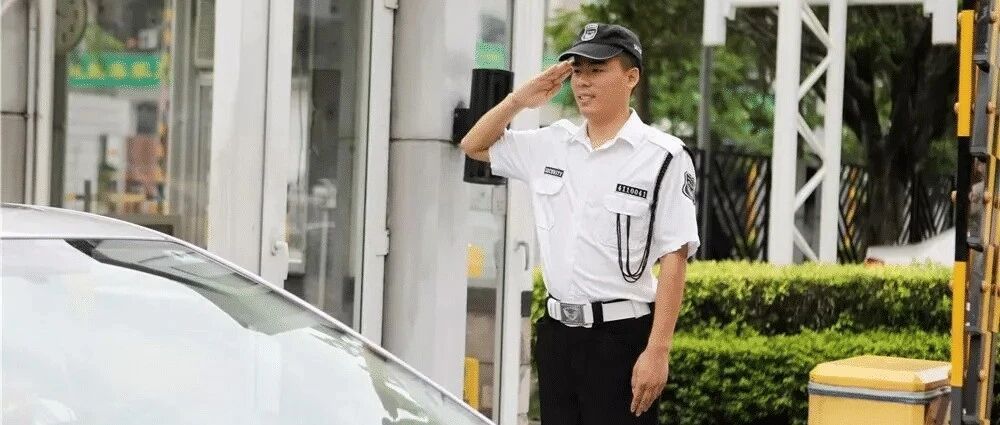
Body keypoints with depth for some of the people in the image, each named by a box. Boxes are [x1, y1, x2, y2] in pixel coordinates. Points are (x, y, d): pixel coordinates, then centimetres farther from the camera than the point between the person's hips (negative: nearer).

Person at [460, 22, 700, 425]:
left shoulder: (662, 157, -8)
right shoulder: (551, 144, 9)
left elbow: (674, 259, -11)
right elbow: (474, 146, 22)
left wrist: (658, 350, -16)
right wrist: (519, 100, 5)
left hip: (621, 335, -6)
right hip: (556, 331, 6)